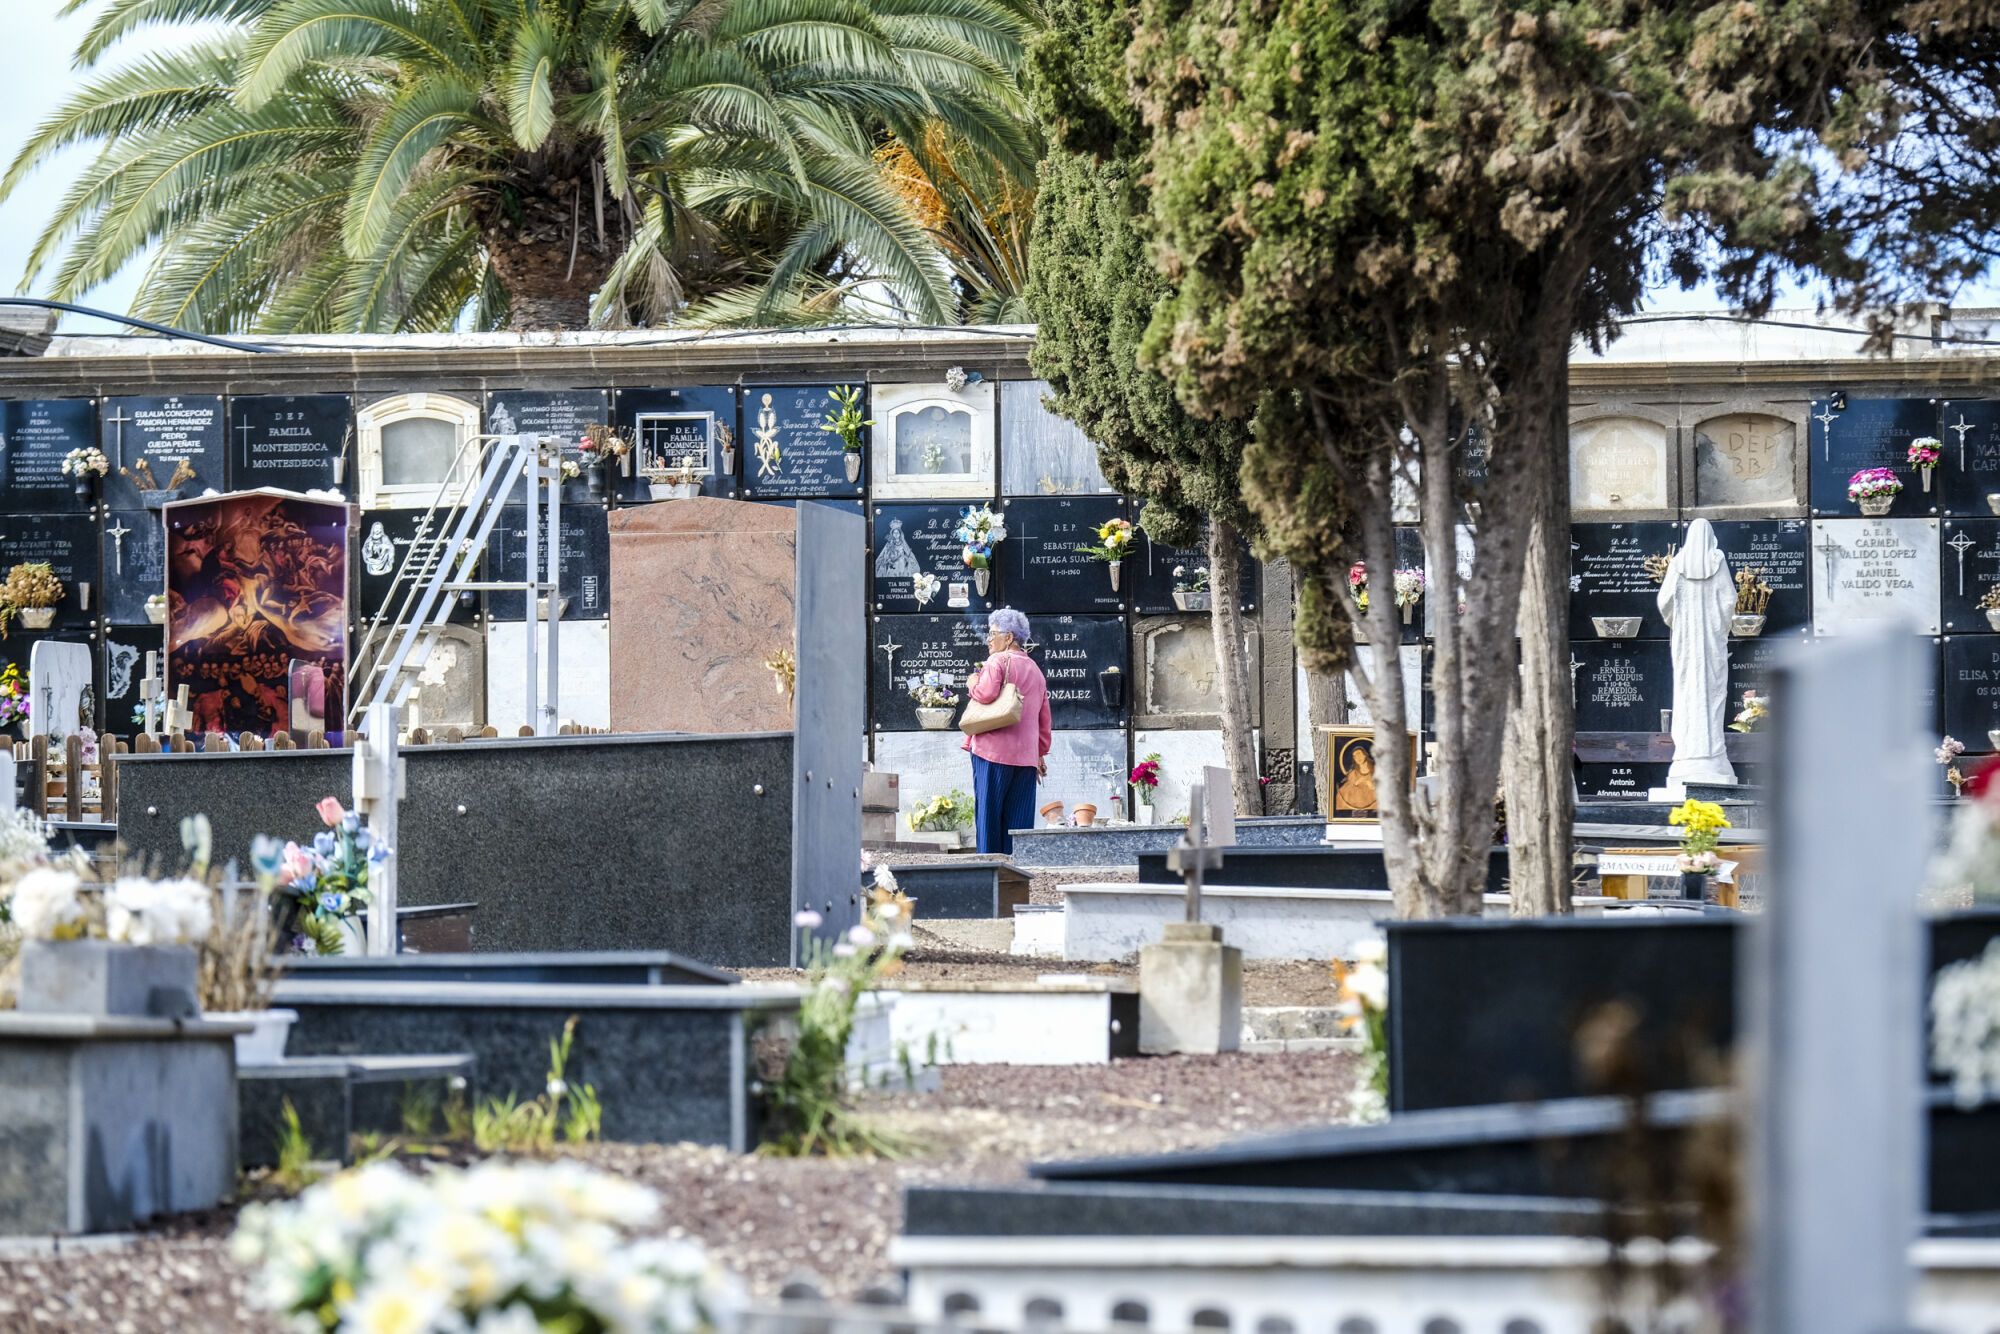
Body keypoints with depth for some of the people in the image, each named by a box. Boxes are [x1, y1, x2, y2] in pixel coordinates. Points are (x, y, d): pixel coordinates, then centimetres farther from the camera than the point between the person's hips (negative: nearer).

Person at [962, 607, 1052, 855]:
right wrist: (1041, 753, 25)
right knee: (1019, 820, 4)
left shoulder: (997, 662, -3)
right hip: (1026, 756, 6)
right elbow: (1044, 718, 21)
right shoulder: (1035, 670, 20)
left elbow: (986, 694, -19)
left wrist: (972, 684, 2)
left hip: (993, 751, -6)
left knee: (989, 815, -3)